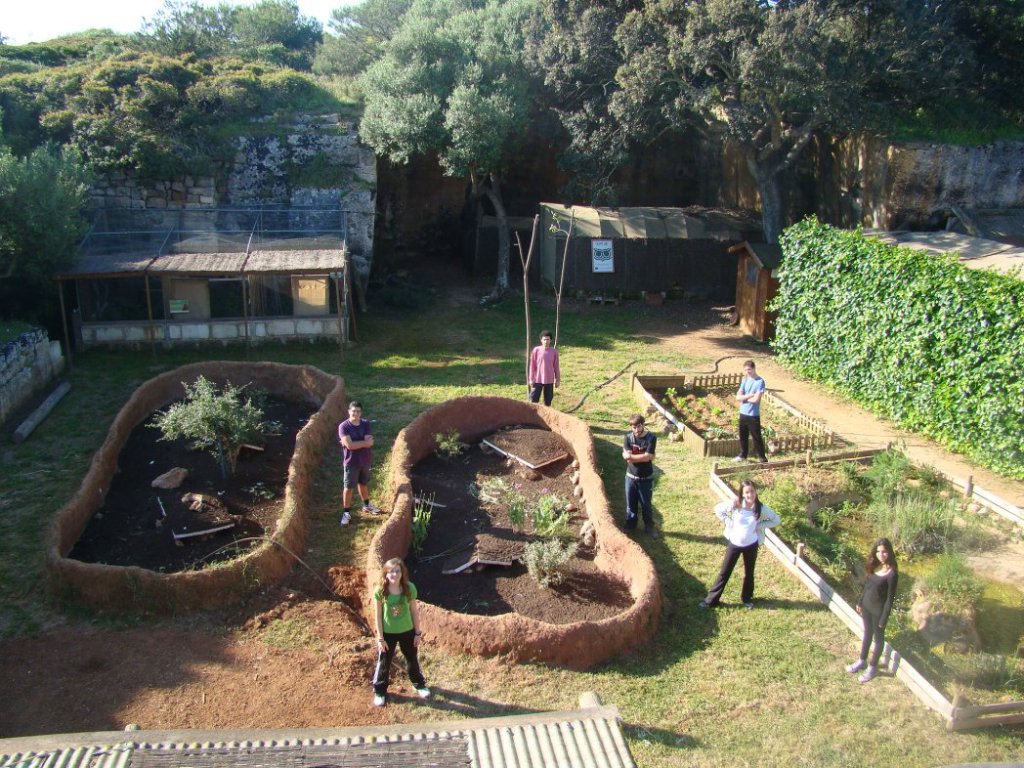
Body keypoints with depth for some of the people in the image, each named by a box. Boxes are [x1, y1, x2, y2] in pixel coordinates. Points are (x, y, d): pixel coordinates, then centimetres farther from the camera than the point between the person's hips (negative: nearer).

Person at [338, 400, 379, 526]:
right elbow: (349, 445, -26)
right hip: (351, 462, -4)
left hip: (365, 460, 4)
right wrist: (365, 441, -19)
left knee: (363, 484, 22)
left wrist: (355, 443, -20)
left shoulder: (365, 424, -4)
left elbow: (370, 443, -13)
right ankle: (346, 512, 14)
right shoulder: (343, 426, -17)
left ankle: (366, 505, 40)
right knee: (348, 487, 4)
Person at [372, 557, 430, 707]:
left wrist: (418, 633, -1)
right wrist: (380, 638, -9)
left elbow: (414, 611, -5)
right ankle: (379, 691, 35)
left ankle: (419, 685, 44)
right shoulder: (380, 591, -20)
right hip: (388, 633, -1)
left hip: (407, 631, 1)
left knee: (412, 659, 20)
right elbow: (378, 616, -11)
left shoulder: (409, 588, -16)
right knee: (383, 663, 14)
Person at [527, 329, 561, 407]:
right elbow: (532, 365, -2)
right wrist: (531, 379, -3)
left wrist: (558, 379, 5)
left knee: (548, 401, 9)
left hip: (549, 381, 2)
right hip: (537, 380, -1)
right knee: (533, 400, -1)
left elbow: (556, 366, 5)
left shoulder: (554, 351, -2)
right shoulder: (536, 350, -6)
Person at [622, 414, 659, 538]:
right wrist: (642, 457, -23)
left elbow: (648, 457, -22)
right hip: (631, 477, 2)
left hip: (646, 479, -2)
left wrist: (631, 456, -17)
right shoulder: (628, 437, -7)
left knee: (646, 505, 10)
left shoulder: (651, 438, -15)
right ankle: (630, 526, 32)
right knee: (631, 504, 15)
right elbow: (626, 456, -17)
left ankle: (650, 527, 29)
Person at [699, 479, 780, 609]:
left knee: (749, 573, 18)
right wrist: (728, 522, -11)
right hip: (734, 543, 0)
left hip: (751, 545, 1)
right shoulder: (735, 504, -16)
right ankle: (711, 600, 17)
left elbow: (776, 520, -2)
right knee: (724, 572, 8)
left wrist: (759, 526, -12)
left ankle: (747, 598, 40)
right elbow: (718, 509, -2)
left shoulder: (761, 508, -14)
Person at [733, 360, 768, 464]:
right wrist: (749, 395, -15)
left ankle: (762, 458, 10)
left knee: (757, 437, 1)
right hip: (743, 413, 6)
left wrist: (744, 398, -7)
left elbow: (756, 399, -21)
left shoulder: (760, 381, -13)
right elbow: (738, 396, -1)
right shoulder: (745, 380, 6)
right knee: (743, 436, 17)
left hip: (753, 415, -6)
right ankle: (742, 455, 31)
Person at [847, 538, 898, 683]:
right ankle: (862, 661, 43)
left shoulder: (892, 573, -26)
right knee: (867, 633, 24)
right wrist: (860, 602, 13)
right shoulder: (873, 566, -6)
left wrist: (884, 619, -15)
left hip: (878, 610, -6)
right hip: (866, 605, 6)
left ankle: (873, 667, 33)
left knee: (878, 637, 15)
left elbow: (890, 598, -19)